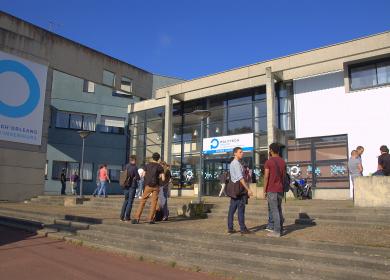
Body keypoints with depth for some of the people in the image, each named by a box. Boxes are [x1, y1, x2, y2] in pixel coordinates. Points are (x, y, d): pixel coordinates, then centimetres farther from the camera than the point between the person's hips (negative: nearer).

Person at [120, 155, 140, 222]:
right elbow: (137, 177, -12)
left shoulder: (126, 166, 5)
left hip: (126, 185, 6)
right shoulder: (134, 167, -12)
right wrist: (136, 178, 8)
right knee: (130, 201, 2)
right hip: (132, 186, -6)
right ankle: (127, 217, 2)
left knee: (126, 200, 17)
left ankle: (122, 217, 17)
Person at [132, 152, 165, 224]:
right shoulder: (160, 167, -1)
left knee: (142, 201, 5)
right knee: (154, 202, 5)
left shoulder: (147, 165, 5)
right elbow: (163, 179, -4)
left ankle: (137, 218, 0)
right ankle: (151, 219, 2)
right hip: (155, 186, -1)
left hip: (148, 186, 1)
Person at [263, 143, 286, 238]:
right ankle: (280, 229, 21)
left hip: (271, 190, -6)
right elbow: (284, 176, 11)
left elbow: (266, 177, -13)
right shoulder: (283, 162, 8)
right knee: (279, 209, 15)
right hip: (280, 189, 7)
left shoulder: (268, 162, -11)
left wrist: (264, 191, -7)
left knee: (274, 211, -4)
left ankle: (276, 231, -1)